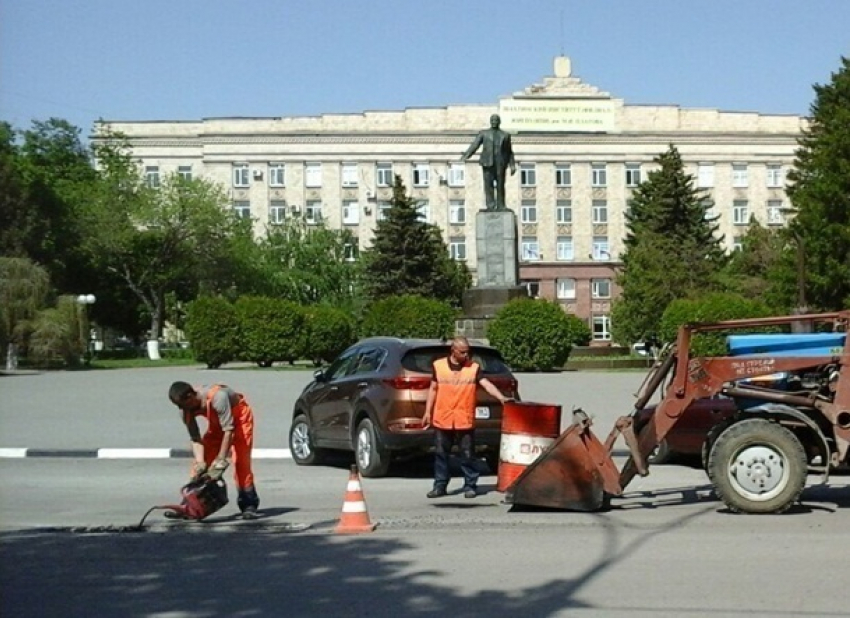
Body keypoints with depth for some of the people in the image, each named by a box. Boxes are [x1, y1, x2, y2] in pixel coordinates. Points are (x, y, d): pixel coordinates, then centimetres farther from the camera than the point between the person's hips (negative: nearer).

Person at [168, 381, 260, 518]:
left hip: (239, 416, -6)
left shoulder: (217, 397, -40)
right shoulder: (188, 410, -20)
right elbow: (195, 439, -16)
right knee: (199, 460, -4)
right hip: (217, 422, 6)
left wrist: (221, 461, -37)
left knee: (241, 461, -18)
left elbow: (228, 430, -37)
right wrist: (200, 463, -31)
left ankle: (249, 504, -11)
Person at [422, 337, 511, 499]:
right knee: (441, 454, 7)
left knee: (468, 455, 2)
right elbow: (433, 389, 12)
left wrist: (501, 397, -26)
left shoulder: (474, 368, 1)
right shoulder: (438, 365, 5)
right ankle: (440, 485, 15)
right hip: (442, 419, 1)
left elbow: (487, 384, -10)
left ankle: (470, 485, 11)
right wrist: (428, 411, 9)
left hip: (465, 420, -1)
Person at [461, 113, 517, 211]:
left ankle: (500, 205, 1)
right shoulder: (484, 133, 15)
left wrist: (512, 165, 8)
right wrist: (466, 155, -13)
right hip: (488, 162, -1)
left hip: (500, 163, 1)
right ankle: (490, 205, -12)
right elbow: (475, 145, 2)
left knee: (500, 184, -3)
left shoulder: (505, 135, 17)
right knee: (488, 183, -10)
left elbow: (509, 151, 16)